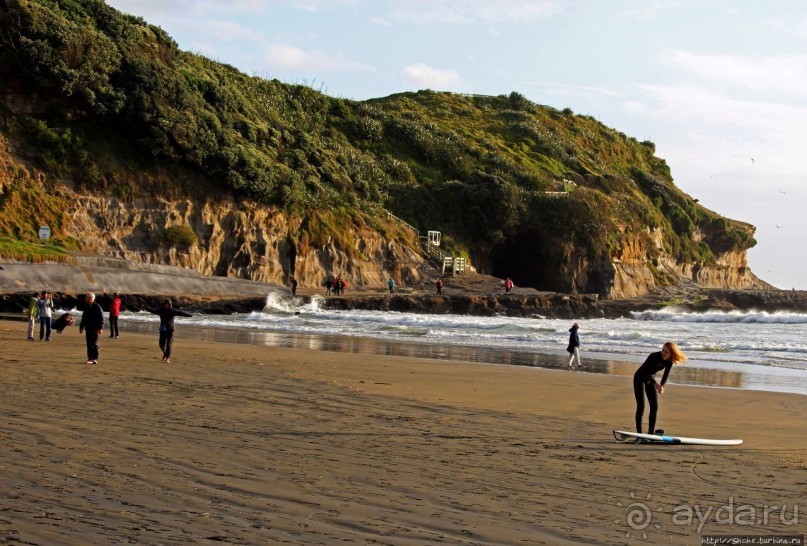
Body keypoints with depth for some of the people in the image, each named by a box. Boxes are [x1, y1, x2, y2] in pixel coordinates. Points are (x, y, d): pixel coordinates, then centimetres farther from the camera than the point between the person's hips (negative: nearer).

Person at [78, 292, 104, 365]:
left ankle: (95, 359, -5)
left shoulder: (97, 307, -9)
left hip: (95, 329, -7)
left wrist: (100, 328, -18)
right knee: (89, 344, 7)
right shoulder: (87, 307, 14)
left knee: (94, 344, -7)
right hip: (88, 329, 7)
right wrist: (81, 327, 23)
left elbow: (101, 318, -12)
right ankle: (90, 358, 11)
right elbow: (83, 318, 23)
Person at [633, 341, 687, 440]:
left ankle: (651, 432, 12)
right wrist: (655, 383, -39)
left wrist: (661, 385, -23)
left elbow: (666, 374, -4)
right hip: (640, 379, -6)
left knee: (654, 406, 2)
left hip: (650, 380, 6)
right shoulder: (654, 356, -31)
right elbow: (644, 372, -31)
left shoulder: (669, 361, -12)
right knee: (641, 406, -13)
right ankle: (639, 434, -14)